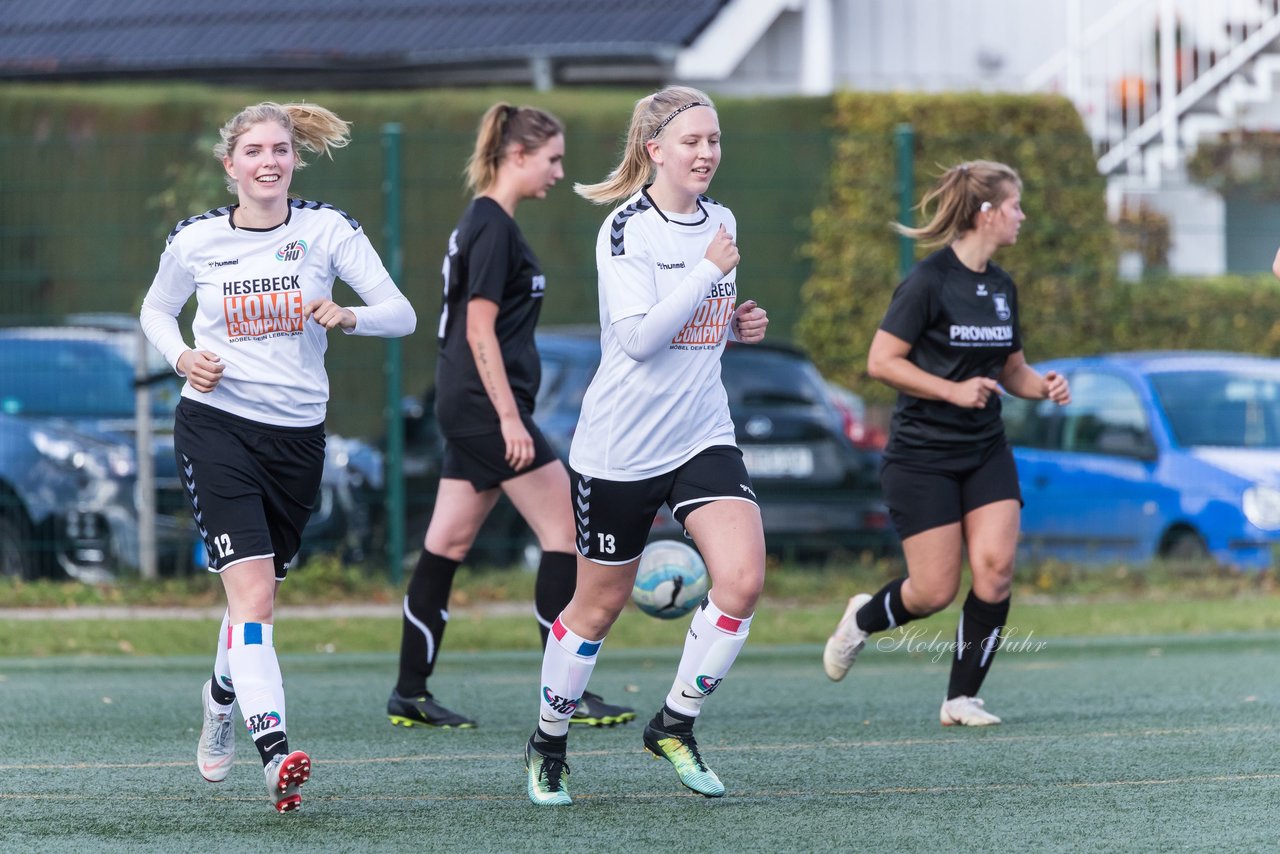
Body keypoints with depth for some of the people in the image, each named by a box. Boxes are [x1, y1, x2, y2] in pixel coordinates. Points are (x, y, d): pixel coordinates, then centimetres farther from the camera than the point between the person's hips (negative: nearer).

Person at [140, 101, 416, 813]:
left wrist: (349, 317, -26)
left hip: (299, 435, 2)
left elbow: (401, 314, -5)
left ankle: (222, 697, 49)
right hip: (216, 426, -2)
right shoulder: (195, 240, 0)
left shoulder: (328, 230, -2)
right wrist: (182, 355, -3)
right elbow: (157, 310, 18)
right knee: (253, 594, -18)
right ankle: (275, 752, -28)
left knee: (258, 588, 18)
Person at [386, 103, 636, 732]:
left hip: (465, 408, 10)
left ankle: (410, 695, 10)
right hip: (487, 404, -10)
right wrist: (510, 418, -20)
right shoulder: (492, 228, -13)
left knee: (448, 545, 9)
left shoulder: (481, 225, 16)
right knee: (564, 533, -6)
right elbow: (480, 331, -18)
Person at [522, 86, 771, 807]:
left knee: (742, 578, -16)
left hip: (703, 436, 5)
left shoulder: (720, 222, 8)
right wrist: (711, 271, -21)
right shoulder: (627, 230, -13)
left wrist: (739, 324, 5)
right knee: (599, 606, 7)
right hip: (621, 445, -5)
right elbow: (638, 336, -24)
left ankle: (675, 725, 3)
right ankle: (549, 745, 28)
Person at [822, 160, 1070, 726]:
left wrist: (1043, 386, 0)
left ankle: (963, 698, 0)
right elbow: (881, 361, -15)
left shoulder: (1001, 286, 9)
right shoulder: (929, 281, -14)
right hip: (922, 457, -6)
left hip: (986, 453, 6)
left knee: (995, 568, -12)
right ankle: (864, 617, 28)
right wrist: (953, 389, -21)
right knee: (935, 592, -6)